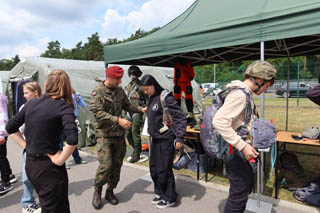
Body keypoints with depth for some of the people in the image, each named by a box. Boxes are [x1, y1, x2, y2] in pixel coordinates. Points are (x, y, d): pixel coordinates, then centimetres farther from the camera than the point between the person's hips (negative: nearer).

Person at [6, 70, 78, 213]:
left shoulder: (31, 103, 3)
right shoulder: (64, 106, -16)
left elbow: (10, 127, 14)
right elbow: (72, 139, -30)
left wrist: (26, 145, 11)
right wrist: (60, 160, -17)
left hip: (30, 164, 7)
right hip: (49, 167, -7)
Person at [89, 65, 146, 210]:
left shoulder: (120, 91, 7)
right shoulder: (98, 92, -9)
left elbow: (127, 106, 17)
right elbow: (98, 112, -19)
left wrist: (141, 109, 1)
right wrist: (118, 120, -27)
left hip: (119, 134, 5)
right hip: (104, 134, -5)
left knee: (117, 164, 9)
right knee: (106, 165, -9)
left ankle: (110, 191, 28)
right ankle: (97, 192, 18)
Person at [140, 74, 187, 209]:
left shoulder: (166, 98, -17)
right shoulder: (152, 98, 9)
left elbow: (181, 117, -18)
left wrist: (180, 137, -22)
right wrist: (151, 130, 17)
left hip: (166, 139, -8)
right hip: (156, 138, 9)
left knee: (164, 170, 2)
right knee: (153, 168, 15)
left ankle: (169, 198, 23)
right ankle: (160, 193, 35)